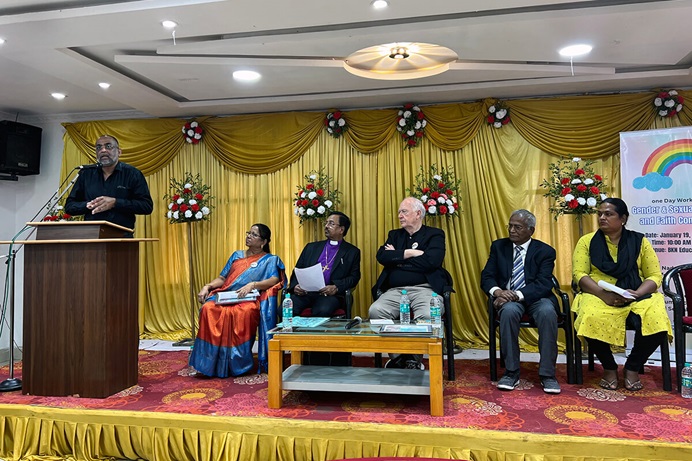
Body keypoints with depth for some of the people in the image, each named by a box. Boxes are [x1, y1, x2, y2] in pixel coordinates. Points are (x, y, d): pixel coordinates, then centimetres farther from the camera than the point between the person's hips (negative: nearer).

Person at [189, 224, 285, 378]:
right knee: (208, 309, -29)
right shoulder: (236, 255, 26)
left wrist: (253, 285, -21)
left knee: (241, 313, -39)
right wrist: (207, 286, 1)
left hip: (250, 300, -4)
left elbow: (275, 280, -6)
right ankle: (211, 361, -24)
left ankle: (237, 363, -26)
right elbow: (222, 278, 21)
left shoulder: (270, 260, 12)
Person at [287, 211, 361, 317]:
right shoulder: (311, 247, 23)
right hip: (305, 292, 3)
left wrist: (336, 287, -13)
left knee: (322, 311, -37)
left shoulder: (352, 252, 14)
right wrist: (295, 286, -3)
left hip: (329, 294, -2)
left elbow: (354, 277, 5)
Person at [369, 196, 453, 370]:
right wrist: (410, 253, -5)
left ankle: (413, 358, -9)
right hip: (395, 290, 3)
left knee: (427, 316, -35)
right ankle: (397, 356, -8)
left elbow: (430, 262, -9)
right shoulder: (394, 235, 23)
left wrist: (397, 259, 1)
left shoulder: (435, 234, 10)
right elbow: (382, 257, 4)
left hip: (425, 289, -3)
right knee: (375, 311, -26)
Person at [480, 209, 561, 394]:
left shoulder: (545, 251, 1)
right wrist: (497, 291, -20)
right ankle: (511, 372, -22)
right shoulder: (498, 246, 9)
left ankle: (547, 374, -20)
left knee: (547, 312, -34)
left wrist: (517, 295, -26)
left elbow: (544, 284, -11)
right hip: (507, 298, 1)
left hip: (535, 297, -1)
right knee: (509, 311, -34)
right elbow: (486, 277, 3)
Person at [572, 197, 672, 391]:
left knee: (657, 322, -30)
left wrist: (636, 293, -15)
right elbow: (579, 274, -2)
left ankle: (633, 367, -1)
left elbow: (655, 276, 6)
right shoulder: (587, 241, 7)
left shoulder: (639, 241, 10)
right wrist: (604, 294, -18)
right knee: (592, 321, -34)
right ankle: (609, 367, -4)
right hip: (599, 295, -1)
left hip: (637, 295, 1)